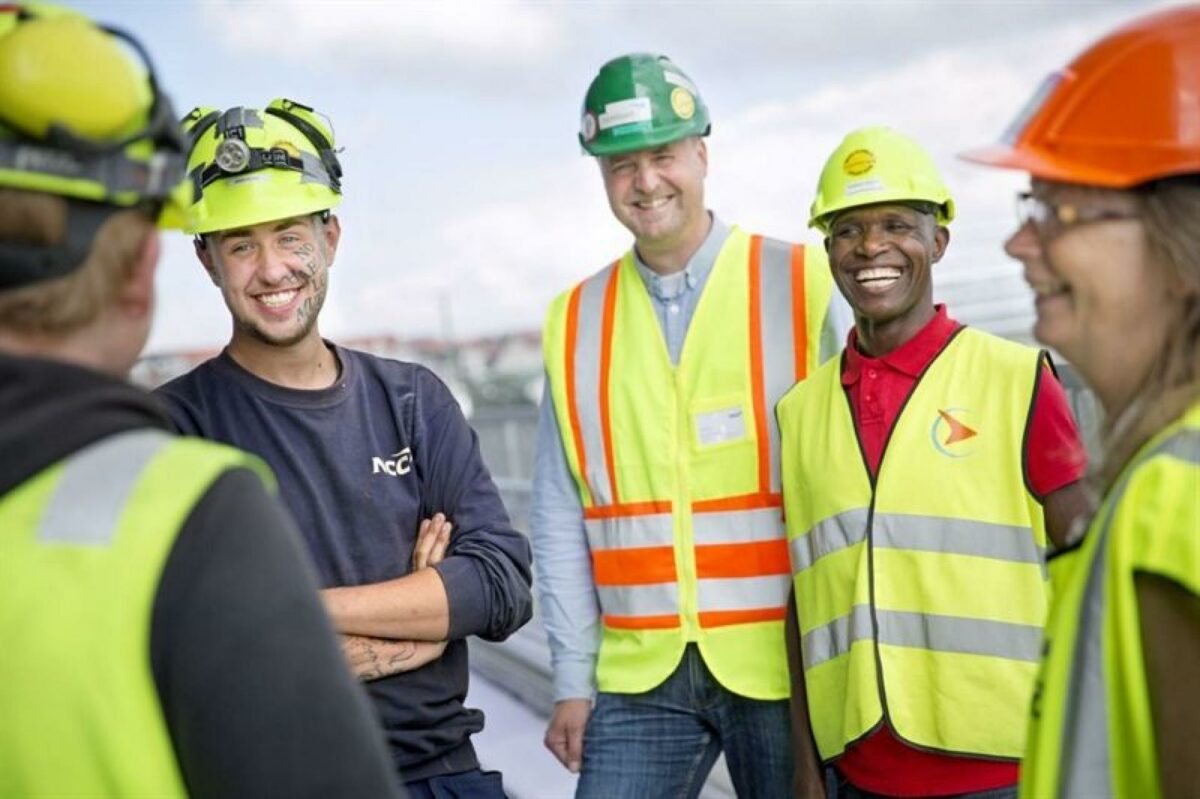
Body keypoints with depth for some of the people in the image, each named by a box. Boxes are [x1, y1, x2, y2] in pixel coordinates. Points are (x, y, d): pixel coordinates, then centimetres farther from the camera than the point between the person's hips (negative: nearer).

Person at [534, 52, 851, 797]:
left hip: (781, 662, -2)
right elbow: (561, 516, 8)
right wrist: (573, 679, 6)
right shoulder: (576, 321, 7)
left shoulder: (803, 283, -3)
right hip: (639, 673, 2)